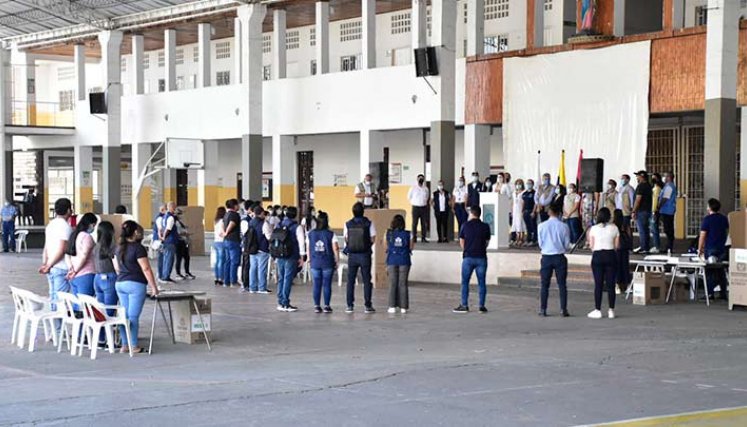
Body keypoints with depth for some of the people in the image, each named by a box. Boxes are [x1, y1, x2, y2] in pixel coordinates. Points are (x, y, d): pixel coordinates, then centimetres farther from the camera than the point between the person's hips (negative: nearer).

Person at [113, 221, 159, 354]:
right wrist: (153, 287, -9)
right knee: (133, 316, -5)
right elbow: (146, 269, -14)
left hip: (120, 283, 7)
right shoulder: (138, 248, -12)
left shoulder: (119, 248, 11)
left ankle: (125, 345, 12)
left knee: (125, 315, 11)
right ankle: (133, 346, -2)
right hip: (135, 284, -7)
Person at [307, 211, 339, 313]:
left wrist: (309, 259, 17)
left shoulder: (311, 234, 2)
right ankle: (326, 306, 4)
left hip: (315, 263, 3)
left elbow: (308, 248, 7)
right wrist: (337, 261, 1)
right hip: (328, 263, -3)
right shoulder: (330, 234, -7)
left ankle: (317, 306, 7)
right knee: (327, 285, 3)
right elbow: (335, 249, -9)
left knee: (316, 285, 6)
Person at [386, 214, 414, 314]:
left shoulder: (389, 234, -1)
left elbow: (387, 247, 6)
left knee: (392, 284, 5)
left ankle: (392, 306, 3)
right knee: (403, 284, 4)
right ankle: (403, 307, 4)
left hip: (392, 261, 0)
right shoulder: (407, 234, -3)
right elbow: (411, 248, 3)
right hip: (404, 261, 0)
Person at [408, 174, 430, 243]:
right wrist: (414, 202, 8)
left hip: (424, 208, 3)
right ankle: (414, 237, 1)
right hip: (416, 208, -3)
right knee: (414, 223, -3)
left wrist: (423, 202, 11)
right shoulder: (413, 188, 1)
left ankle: (423, 238, 5)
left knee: (424, 224, 1)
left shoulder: (426, 189, 9)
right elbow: (409, 197, 10)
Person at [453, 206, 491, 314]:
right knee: (481, 282, 6)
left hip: (468, 257, -1)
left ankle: (464, 305, 5)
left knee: (465, 282, 7)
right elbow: (487, 242, 6)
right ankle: (482, 306, 5)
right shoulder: (485, 227, 1)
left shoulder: (466, 226, -2)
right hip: (481, 257, 1)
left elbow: (461, 242, 6)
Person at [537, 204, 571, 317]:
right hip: (560, 257, 0)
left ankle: (543, 310, 7)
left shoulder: (542, 226, -5)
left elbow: (540, 243, 0)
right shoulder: (564, 226, -7)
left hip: (546, 257, 1)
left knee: (544, 285, 8)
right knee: (562, 284, 5)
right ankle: (563, 310, 1)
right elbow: (567, 244, -1)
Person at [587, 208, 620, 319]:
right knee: (611, 284, 4)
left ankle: (597, 310, 2)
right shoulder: (614, 228, 0)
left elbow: (591, 245, 0)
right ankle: (611, 310, 5)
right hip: (611, 255, 1)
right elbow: (617, 245, 2)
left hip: (598, 256, -1)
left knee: (598, 284, 2)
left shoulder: (594, 228, -3)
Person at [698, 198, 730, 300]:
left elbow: (702, 235, -12)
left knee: (710, 272, 0)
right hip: (722, 248, 5)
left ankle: (710, 293, -3)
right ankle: (723, 293, 13)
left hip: (710, 249, -5)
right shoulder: (724, 219, 6)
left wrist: (700, 249, -5)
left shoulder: (707, 219, -11)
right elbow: (727, 232, 16)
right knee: (721, 271, 12)